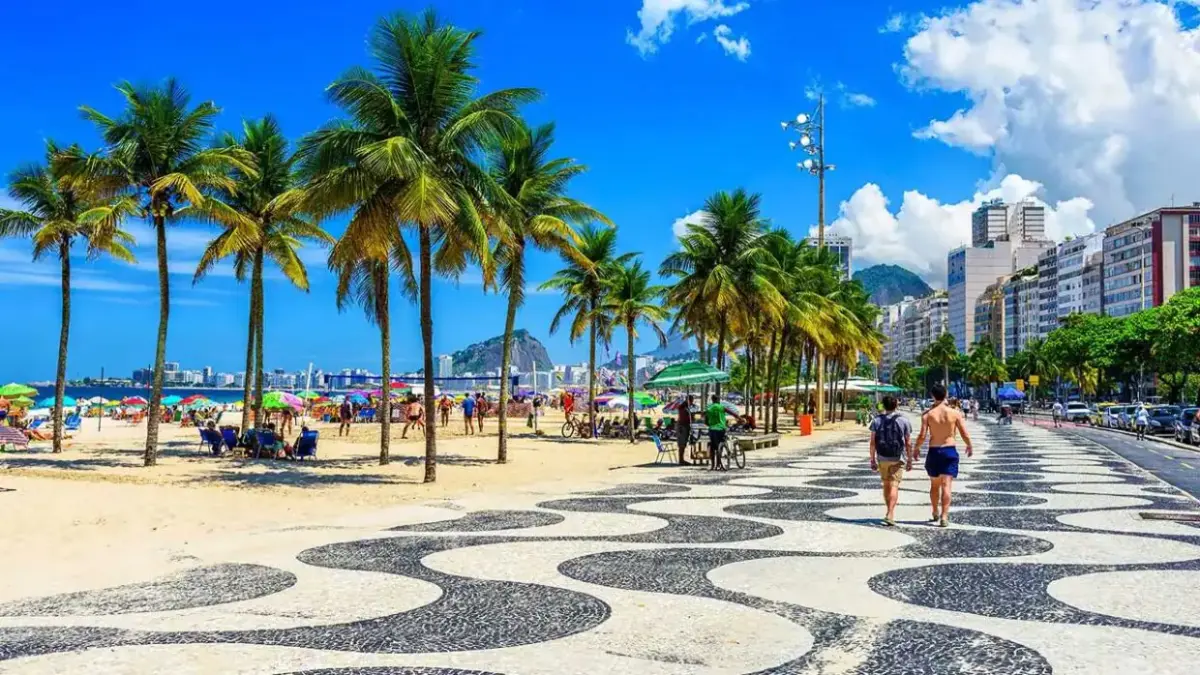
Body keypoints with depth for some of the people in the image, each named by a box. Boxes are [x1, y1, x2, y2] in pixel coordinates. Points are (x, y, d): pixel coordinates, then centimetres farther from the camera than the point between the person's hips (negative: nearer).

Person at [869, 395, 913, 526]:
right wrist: (909, 460, 5)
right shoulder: (903, 421, -3)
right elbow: (908, 444, -3)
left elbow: (872, 443, -1)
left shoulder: (877, 421, 0)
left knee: (886, 485, 15)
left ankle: (890, 513, 25)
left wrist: (872, 460, 5)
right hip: (898, 458, -2)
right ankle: (890, 514, -18)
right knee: (894, 486, -6)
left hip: (882, 458, 2)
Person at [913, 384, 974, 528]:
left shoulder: (928, 414, -6)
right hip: (950, 451, -1)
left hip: (934, 452, 1)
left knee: (934, 485, 17)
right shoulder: (955, 413, -4)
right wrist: (969, 446, 18)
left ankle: (935, 514, 30)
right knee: (946, 485, -3)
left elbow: (922, 436, -11)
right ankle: (944, 516, -11)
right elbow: (965, 435, -3)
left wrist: (916, 449, 7)